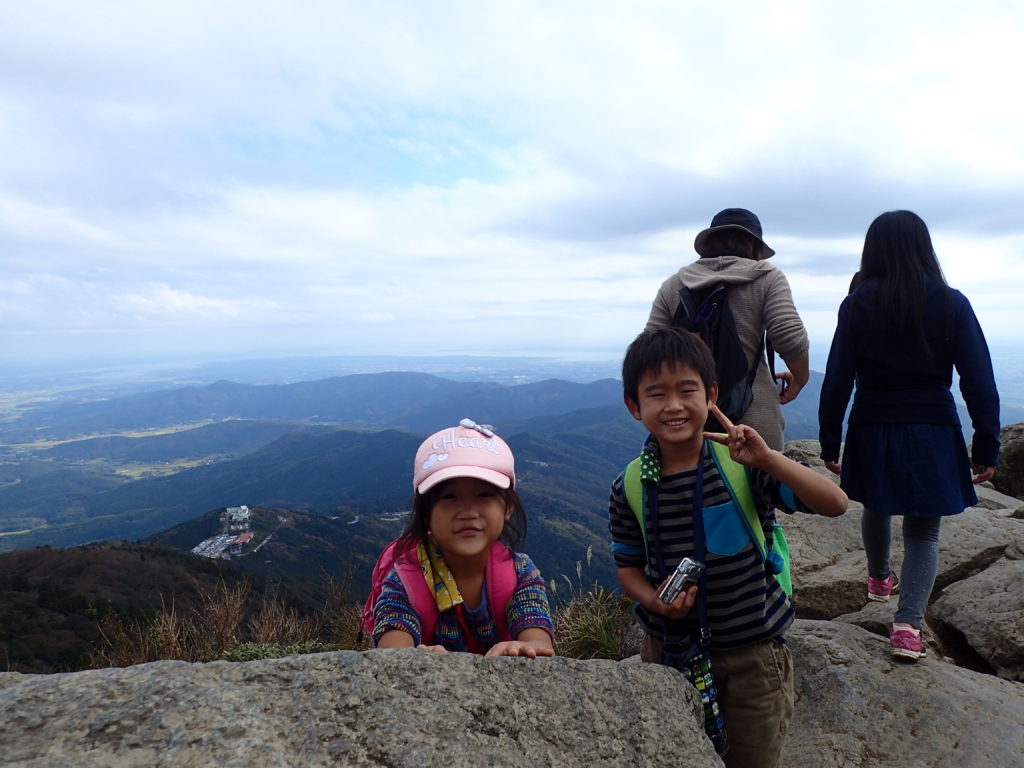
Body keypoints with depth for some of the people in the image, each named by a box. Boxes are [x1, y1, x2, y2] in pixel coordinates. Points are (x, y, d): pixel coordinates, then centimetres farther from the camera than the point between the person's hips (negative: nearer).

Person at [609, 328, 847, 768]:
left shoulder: (743, 465, -17)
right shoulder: (630, 487, -11)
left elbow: (835, 504, -22)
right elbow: (628, 564, 3)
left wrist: (767, 458, -34)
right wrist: (653, 600, -17)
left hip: (751, 654, -2)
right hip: (668, 649, 2)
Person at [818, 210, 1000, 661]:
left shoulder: (858, 305, -4)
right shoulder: (951, 304, -3)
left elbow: (837, 379, -7)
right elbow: (979, 382, -4)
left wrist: (829, 442, 1)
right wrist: (986, 448, 3)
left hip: (872, 429, 1)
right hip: (932, 431, 0)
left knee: (876, 507, 26)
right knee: (923, 531, 10)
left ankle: (879, 579, 48)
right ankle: (908, 623, -3)